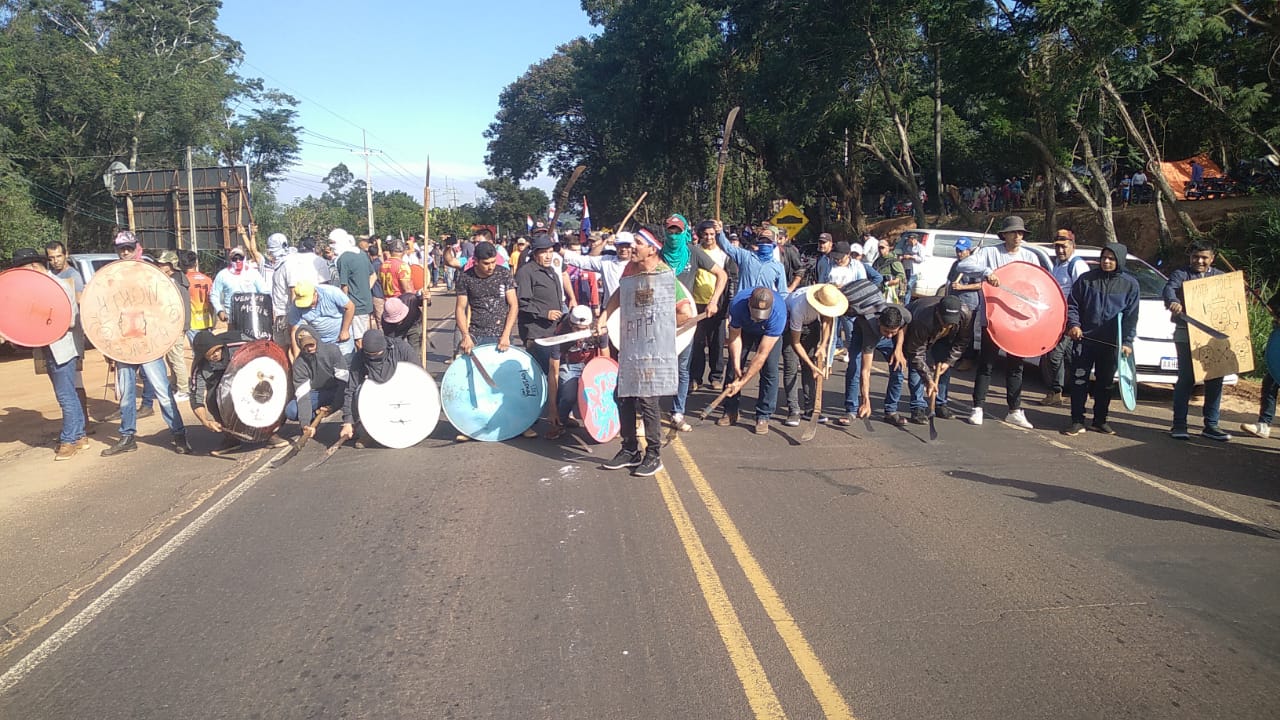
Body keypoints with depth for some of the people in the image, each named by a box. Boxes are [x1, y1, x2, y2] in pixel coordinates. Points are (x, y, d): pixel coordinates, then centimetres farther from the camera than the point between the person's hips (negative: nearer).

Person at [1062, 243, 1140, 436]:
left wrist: (1127, 341, -6)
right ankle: (1077, 421, 3)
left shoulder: (1130, 284, 4)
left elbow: (1131, 316, 2)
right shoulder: (1087, 279, 2)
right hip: (1084, 339, -1)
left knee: (1105, 383, 10)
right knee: (1079, 381, -2)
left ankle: (1100, 420, 22)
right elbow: (1072, 304, 6)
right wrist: (1073, 324, -10)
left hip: (1111, 343, 1)